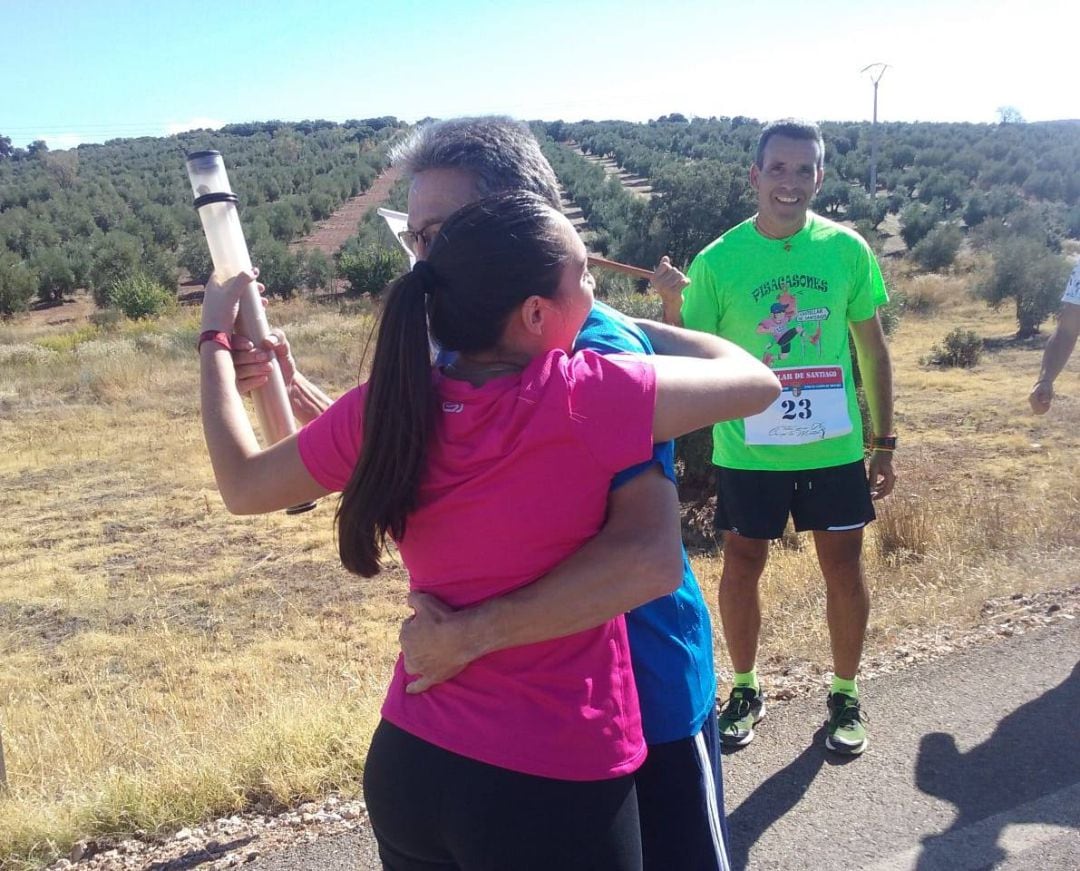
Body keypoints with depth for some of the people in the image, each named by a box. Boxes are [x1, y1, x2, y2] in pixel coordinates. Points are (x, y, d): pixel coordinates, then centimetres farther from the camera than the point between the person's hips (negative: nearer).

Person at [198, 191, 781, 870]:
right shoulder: (580, 398, -22)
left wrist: (216, 337, 20)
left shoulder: (387, 407, -8)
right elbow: (756, 382, -8)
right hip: (552, 786, -4)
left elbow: (244, 485, 8)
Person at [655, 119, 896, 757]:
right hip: (748, 451, -1)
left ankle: (846, 696, 30)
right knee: (742, 567, 10)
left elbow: (874, 351, 5)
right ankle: (745, 691, 33)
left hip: (834, 448, 1)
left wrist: (885, 442, 5)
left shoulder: (847, 249, -3)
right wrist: (671, 304, -24)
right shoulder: (717, 261, -8)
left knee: (844, 567, 9)